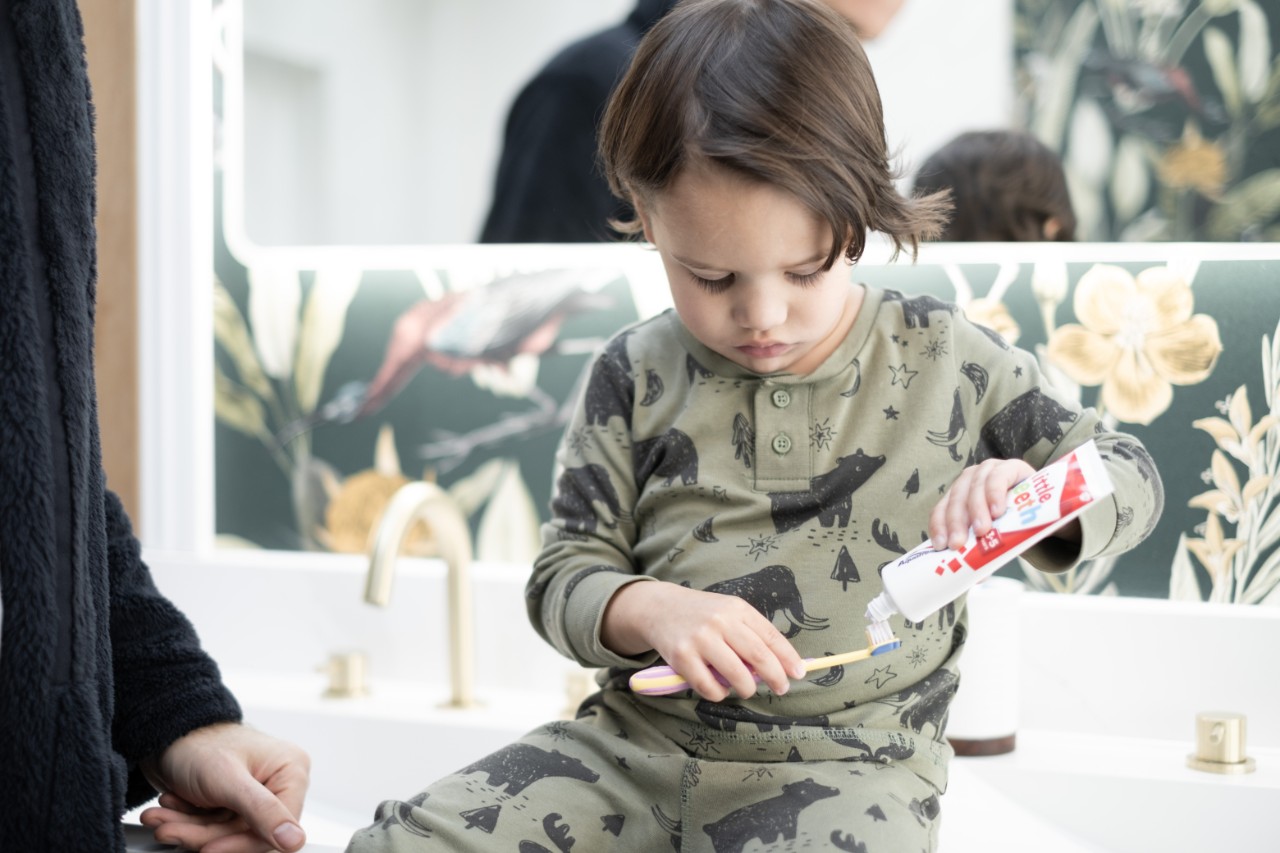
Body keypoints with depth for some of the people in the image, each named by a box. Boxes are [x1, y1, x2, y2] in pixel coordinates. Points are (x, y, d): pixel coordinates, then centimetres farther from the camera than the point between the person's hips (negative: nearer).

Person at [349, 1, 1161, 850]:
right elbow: (566, 574, 2)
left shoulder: (946, 361, -1)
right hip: (638, 741, 2)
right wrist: (653, 610, -21)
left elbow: (1130, 474, 6)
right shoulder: (638, 376, -1)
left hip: (846, 767, -1)